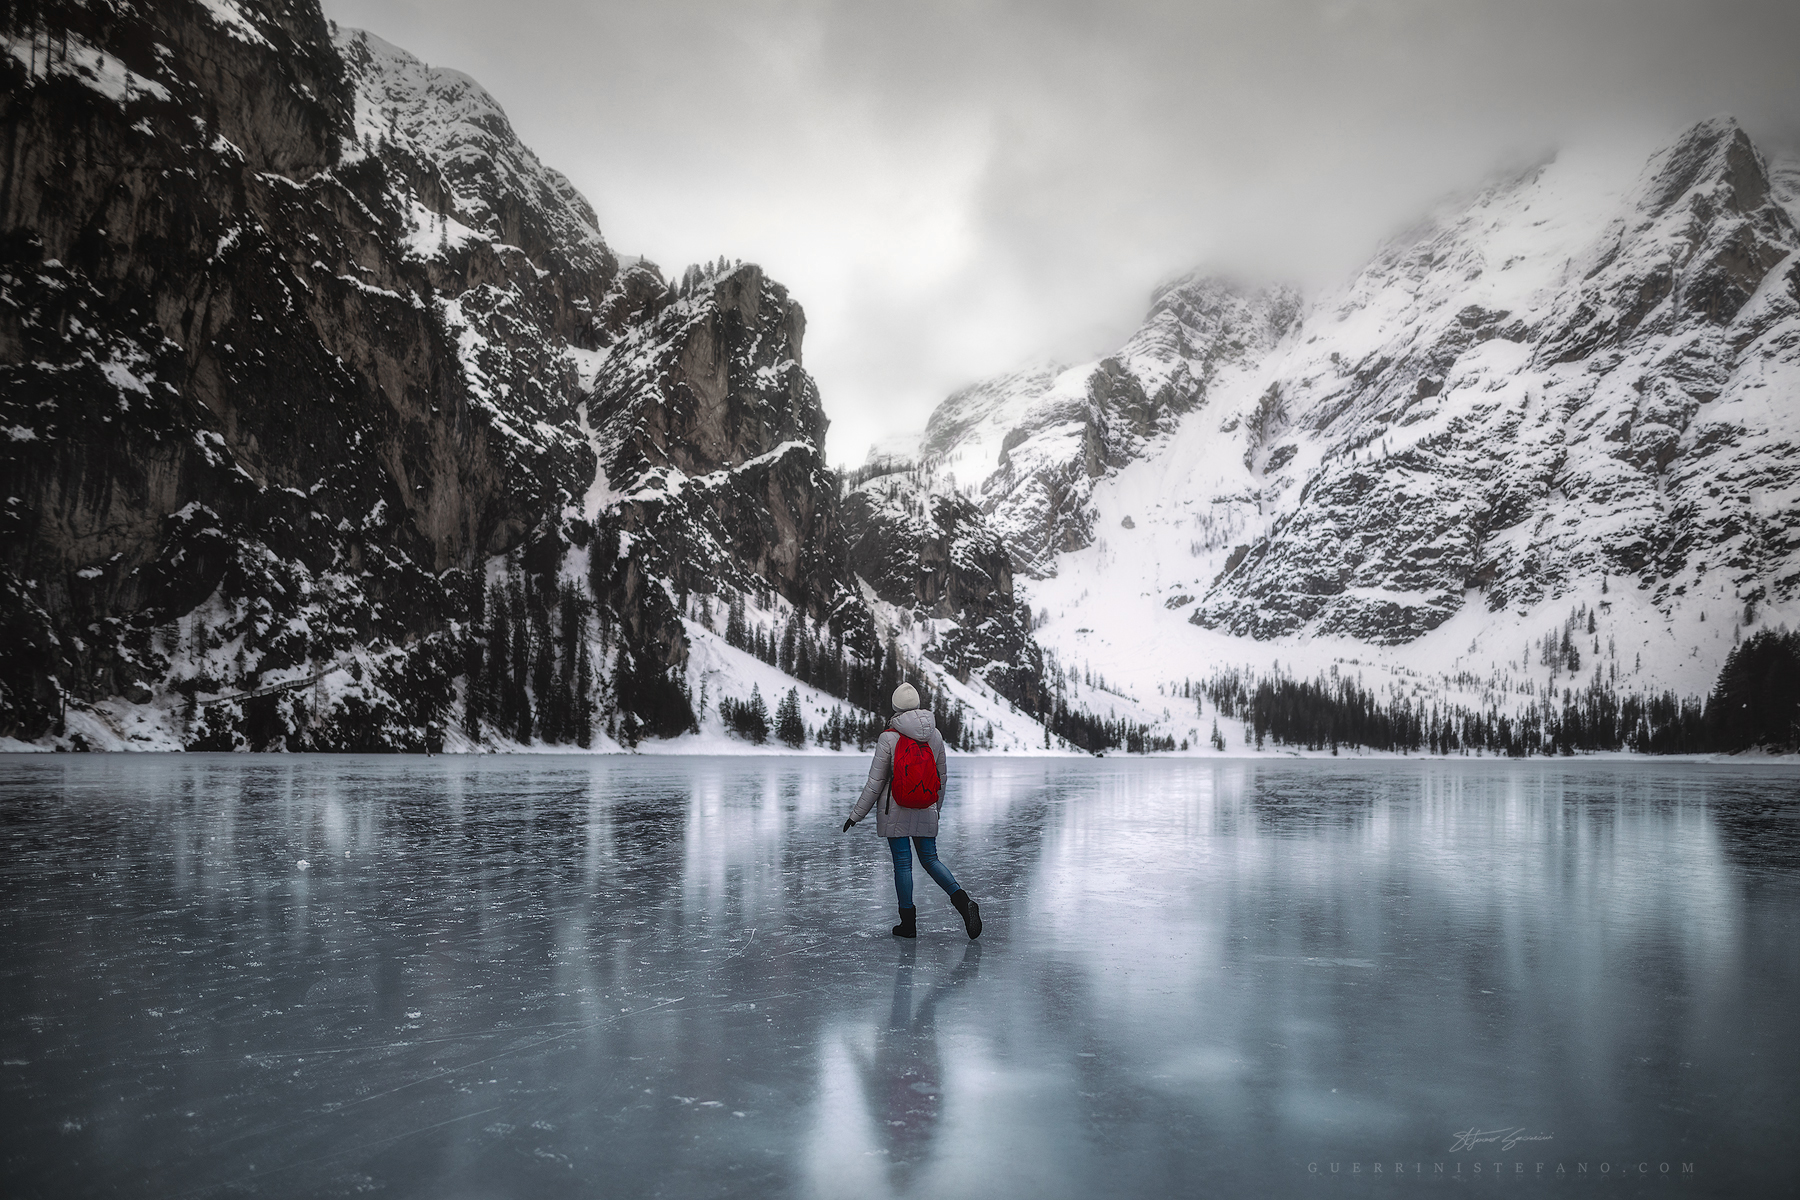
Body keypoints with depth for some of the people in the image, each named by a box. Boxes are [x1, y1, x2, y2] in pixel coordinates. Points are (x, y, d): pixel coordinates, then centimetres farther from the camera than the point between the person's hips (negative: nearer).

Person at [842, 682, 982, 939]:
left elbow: (875, 783, -10)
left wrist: (856, 815, -1)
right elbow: (942, 777, 10)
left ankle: (908, 922, 11)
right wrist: (937, 807, 26)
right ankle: (963, 901, -6)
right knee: (930, 859, 13)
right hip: (925, 811, 4)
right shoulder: (934, 735, 1)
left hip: (894, 810, -4)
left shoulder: (889, 737, -13)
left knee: (902, 862, 4)